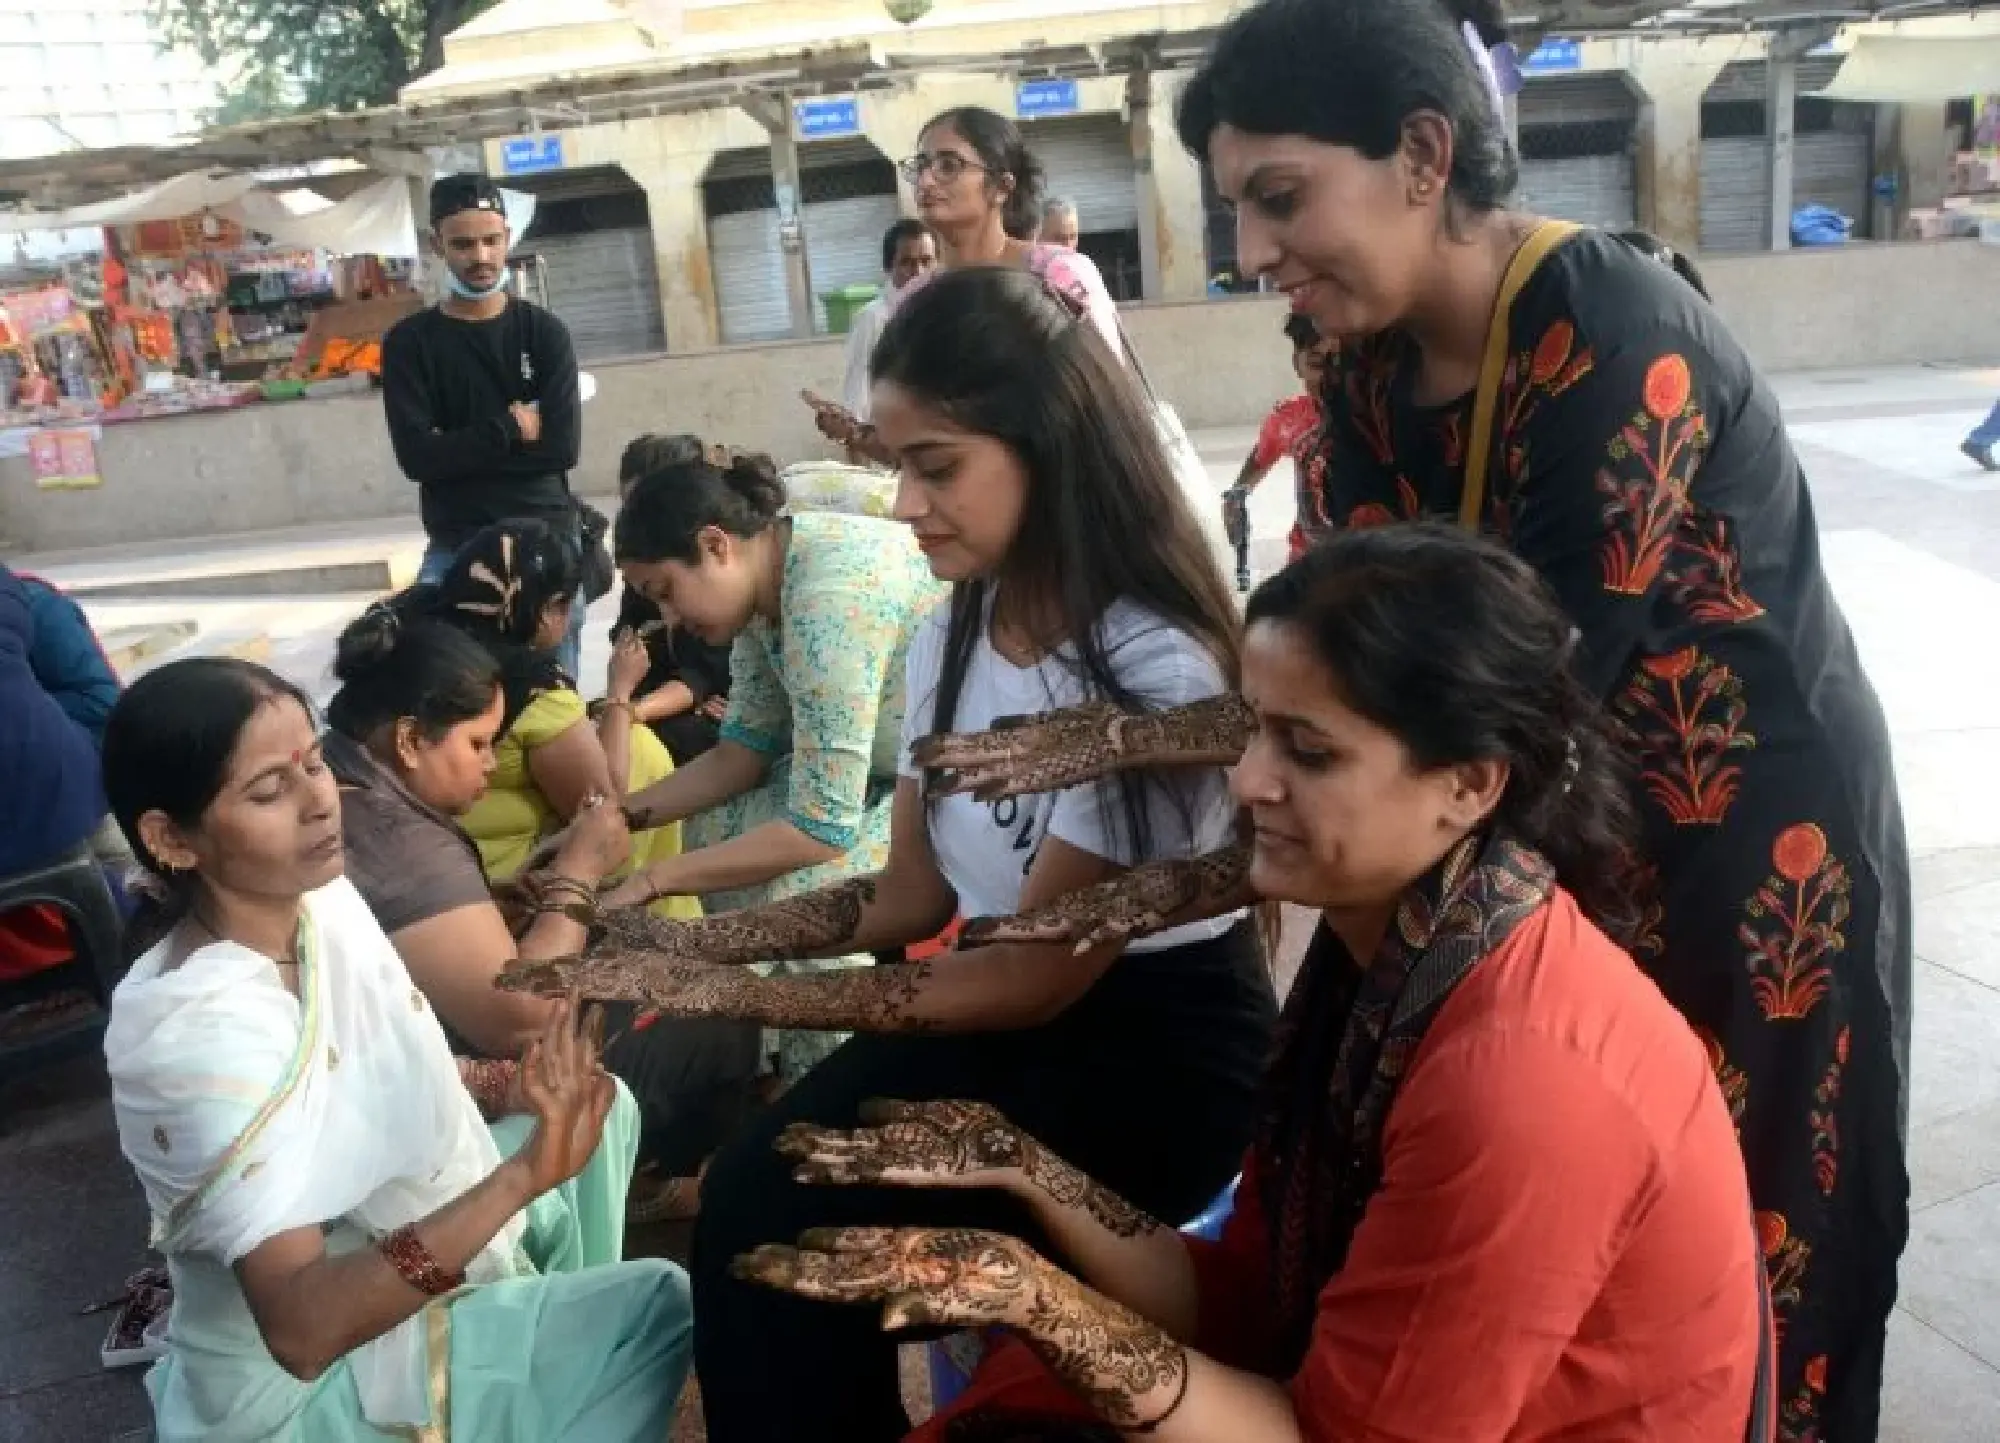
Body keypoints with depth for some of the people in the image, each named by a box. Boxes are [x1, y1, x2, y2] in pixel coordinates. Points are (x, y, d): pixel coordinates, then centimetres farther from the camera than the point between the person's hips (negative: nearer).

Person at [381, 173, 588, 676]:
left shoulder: (545, 332, 3)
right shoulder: (409, 342, 3)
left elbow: (562, 447, -8)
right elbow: (417, 457, -9)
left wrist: (461, 449, -9)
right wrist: (510, 428, -10)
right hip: (456, 545, 0)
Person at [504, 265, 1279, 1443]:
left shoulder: (1153, 673, -24)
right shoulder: (955, 633, 1)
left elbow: (1034, 978, -22)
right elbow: (910, 896, 5)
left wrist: (710, 989, -22)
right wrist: (685, 945, -7)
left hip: (1155, 1048, -6)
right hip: (1005, 1007, 7)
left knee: (805, 1239, -16)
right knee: (750, 1197, -12)